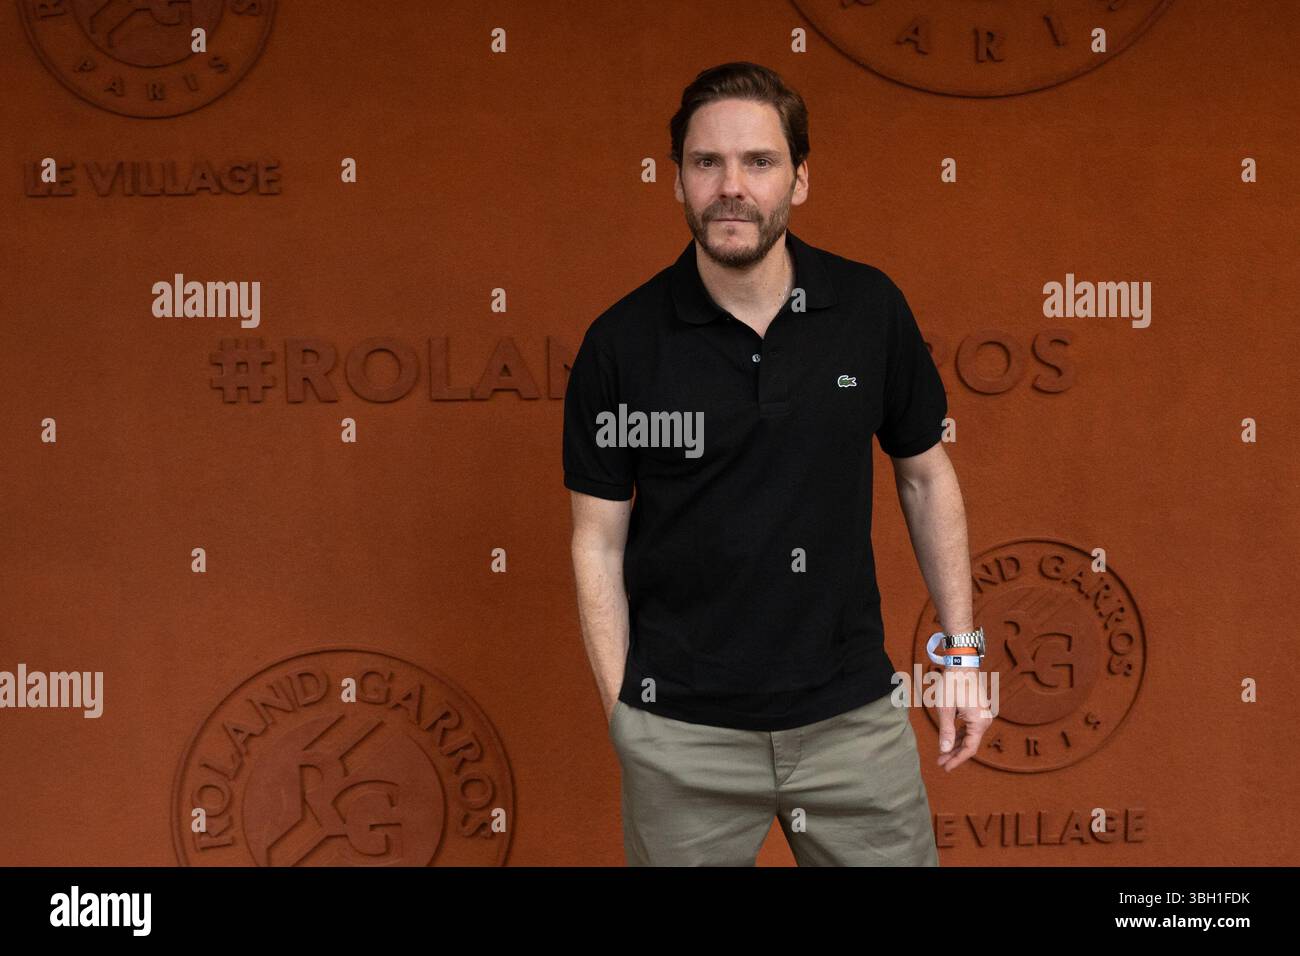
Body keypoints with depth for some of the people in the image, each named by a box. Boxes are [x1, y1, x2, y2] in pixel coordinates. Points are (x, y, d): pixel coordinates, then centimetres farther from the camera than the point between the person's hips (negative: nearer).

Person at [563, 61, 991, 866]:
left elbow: (926, 475, 8)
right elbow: (599, 540, -1)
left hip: (853, 714, 2)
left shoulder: (871, 309, -3)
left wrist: (963, 651, 6)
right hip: (682, 734, -1)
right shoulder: (622, 343, -7)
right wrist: (621, 709, -4)